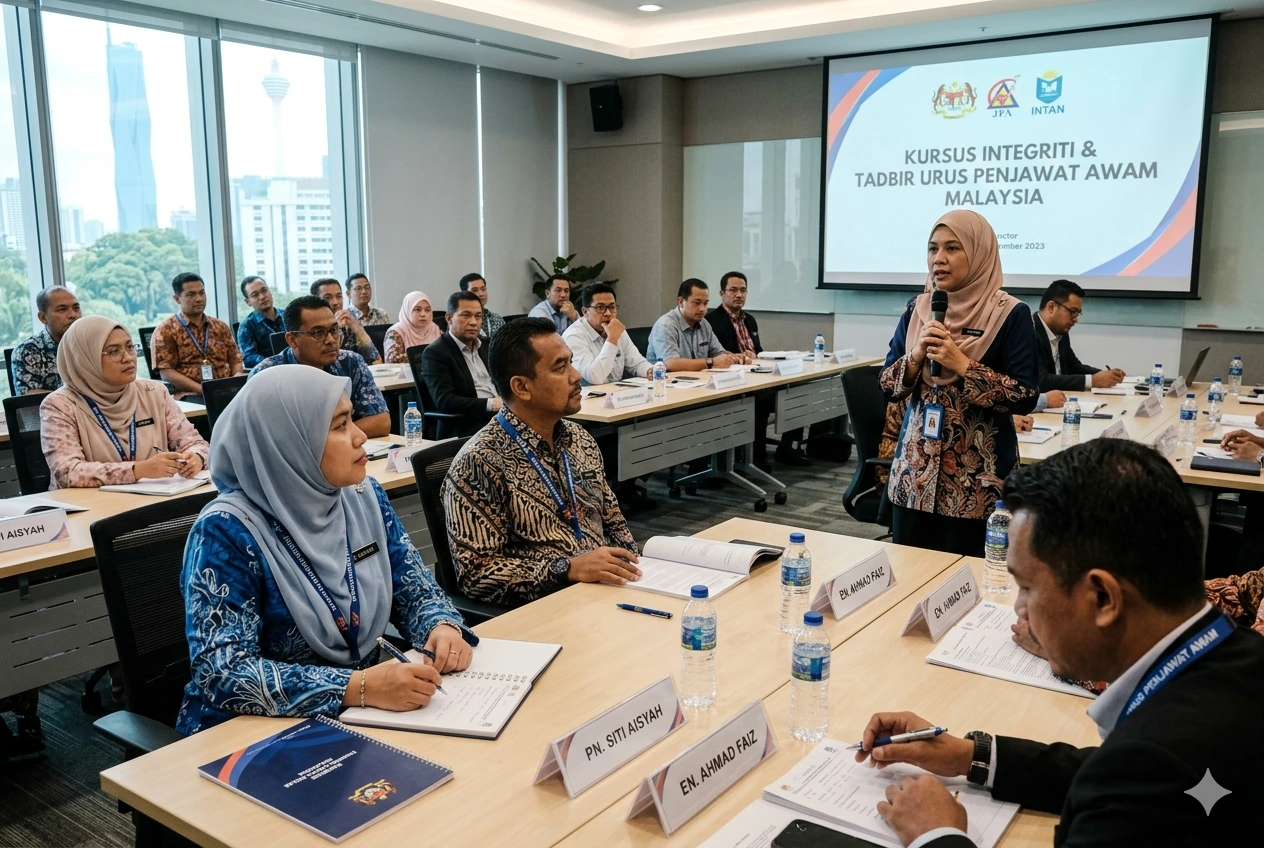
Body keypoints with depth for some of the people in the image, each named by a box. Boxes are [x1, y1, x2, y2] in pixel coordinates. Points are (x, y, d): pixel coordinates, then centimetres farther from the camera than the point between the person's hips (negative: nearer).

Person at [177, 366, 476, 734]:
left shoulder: (363, 495, -1)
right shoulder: (228, 530, -18)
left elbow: (415, 589, 7)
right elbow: (223, 674, -23)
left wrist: (443, 626, -15)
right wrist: (359, 688, -32)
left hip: (361, 718, 6)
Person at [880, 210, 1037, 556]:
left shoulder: (1010, 314, -8)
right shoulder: (917, 310, 5)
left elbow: (1025, 398, -12)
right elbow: (887, 385, 5)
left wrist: (963, 366, -20)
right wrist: (915, 356, -13)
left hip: (977, 481, -4)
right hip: (914, 474, 4)